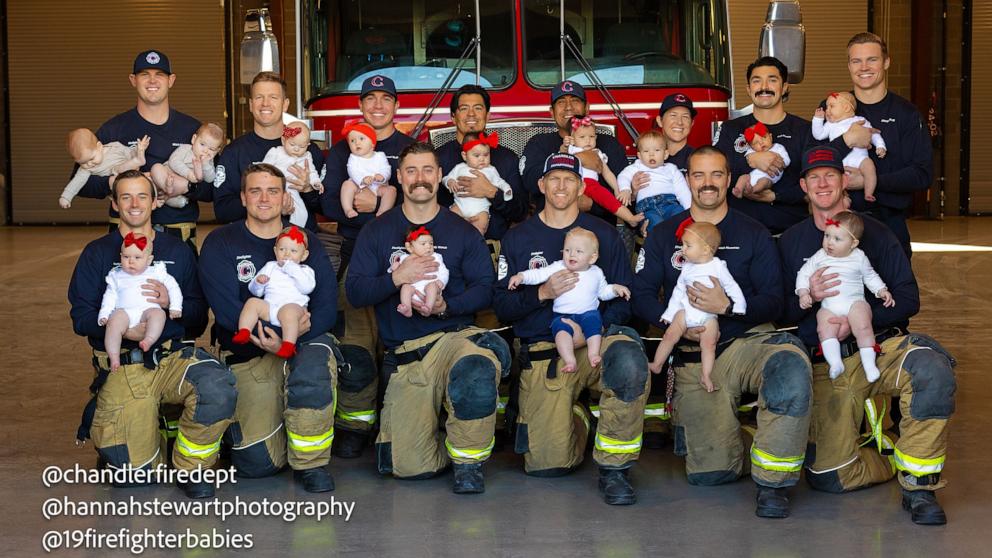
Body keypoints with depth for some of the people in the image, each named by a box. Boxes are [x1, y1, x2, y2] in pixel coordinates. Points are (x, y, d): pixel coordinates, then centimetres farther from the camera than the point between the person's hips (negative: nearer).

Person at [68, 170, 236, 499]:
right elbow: (81, 317, 1)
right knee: (135, 471, -13)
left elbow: (199, 318, 7)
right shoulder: (97, 253, 11)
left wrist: (170, 303, -14)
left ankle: (190, 465, -6)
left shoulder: (178, 251, 15)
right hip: (120, 366, -1)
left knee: (219, 386, -32)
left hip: (172, 356, 1)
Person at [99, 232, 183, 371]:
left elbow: (172, 286, 15)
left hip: (148, 309, -1)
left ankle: (148, 341, -51)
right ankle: (114, 358, -34)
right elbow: (110, 297, 21)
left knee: (158, 313, -33)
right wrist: (104, 315, 6)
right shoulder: (117, 276, 24)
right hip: (124, 312, 1)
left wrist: (175, 307, 3)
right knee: (114, 322, -31)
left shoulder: (156, 272, 18)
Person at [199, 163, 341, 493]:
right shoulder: (220, 243, 2)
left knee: (315, 360, -38)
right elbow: (227, 309, -12)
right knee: (257, 463, -11)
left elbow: (327, 305, -6)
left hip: (305, 342, 1)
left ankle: (311, 463, -15)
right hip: (248, 354, -1)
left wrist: (288, 339, -23)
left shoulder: (306, 242, 7)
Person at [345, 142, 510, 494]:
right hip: (404, 354, 1)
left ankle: (468, 459, -12)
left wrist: (445, 306, -16)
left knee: (475, 371, -40)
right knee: (410, 466, -12)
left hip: (454, 334, 0)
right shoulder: (377, 231, 11)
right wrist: (396, 279, -16)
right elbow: (354, 292, 1)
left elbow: (485, 289, 0)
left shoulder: (462, 231, 10)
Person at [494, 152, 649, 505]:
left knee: (629, 361, -38)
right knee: (547, 464, -11)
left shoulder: (604, 234, 11)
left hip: (595, 343, 0)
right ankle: (578, 417, 25)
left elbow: (623, 298, 4)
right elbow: (501, 307, 4)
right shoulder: (518, 238, 11)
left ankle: (613, 467, -19)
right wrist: (542, 294, -14)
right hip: (542, 354, 0)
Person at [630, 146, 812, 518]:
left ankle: (772, 480, -21)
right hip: (693, 356, 0)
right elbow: (641, 295, 4)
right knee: (711, 471, -9)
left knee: (791, 366, -38)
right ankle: (686, 421, 29)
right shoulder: (664, 235, 13)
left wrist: (728, 307, -19)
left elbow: (772, 301, -1)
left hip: (748, 340, 0)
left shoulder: (753, 234, 10)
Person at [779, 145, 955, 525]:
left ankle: (919, 485, -21)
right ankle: (891, 457, 21)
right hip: (826, 365, 1)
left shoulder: (874, 233, 7)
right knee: (829, 476, -12)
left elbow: (908, 298, -1)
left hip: (881, 347, -1)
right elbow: (781, 313, 7)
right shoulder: (791, 242, 12)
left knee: (932, 369, -37)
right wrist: (808, 296, -14)